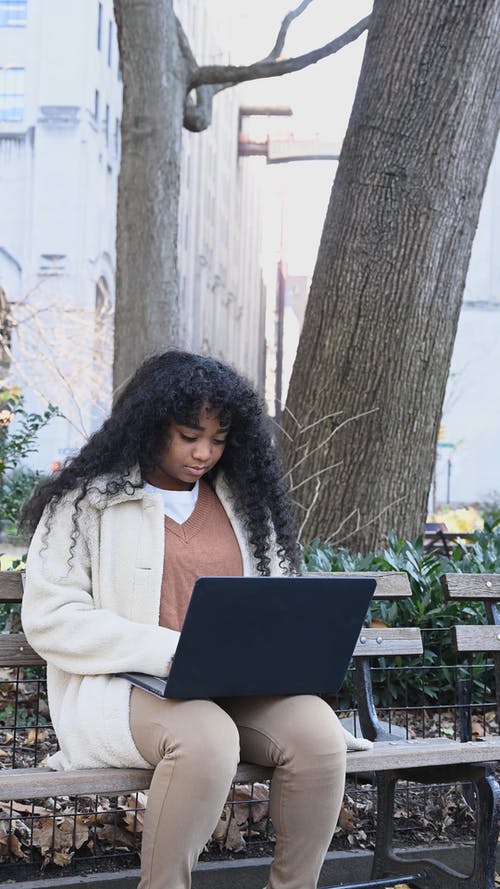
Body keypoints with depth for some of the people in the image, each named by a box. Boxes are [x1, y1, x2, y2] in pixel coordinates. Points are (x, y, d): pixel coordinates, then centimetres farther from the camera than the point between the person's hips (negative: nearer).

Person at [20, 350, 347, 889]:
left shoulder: (243, 502, 15)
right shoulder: (87, 501, 0)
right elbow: (49, 619, -9)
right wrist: (171, 651, -19)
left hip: (235, 690, 5)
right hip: (118, 688, -5)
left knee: (317, 730, -24)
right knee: (206, 738, -36)